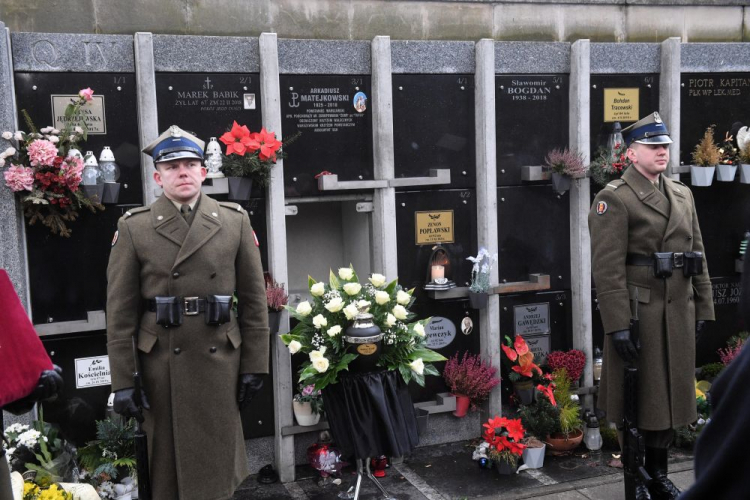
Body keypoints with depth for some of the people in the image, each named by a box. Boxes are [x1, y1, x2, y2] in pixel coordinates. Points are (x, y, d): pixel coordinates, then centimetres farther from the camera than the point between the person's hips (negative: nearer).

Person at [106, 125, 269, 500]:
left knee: (219, 461, 11)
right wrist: (122, 382, -4)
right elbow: (120, 312, -2)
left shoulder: (235, 221, 3)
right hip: (162, 363, 0)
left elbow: (254, 300, 4)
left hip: (220, 359, 1)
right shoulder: (134, 228, 0)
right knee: (168, 462, 11)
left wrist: (255, 365, 1)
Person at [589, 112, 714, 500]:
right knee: (638, 398, 3)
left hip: (679, 312, 7)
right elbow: (607, 268, -17)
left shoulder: (682, 194, 14)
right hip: (639, 312, -7)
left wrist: (702, 308, 11)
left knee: (671, 394, 14)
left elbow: (698, 255, 16)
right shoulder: (614, 199, -10)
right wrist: (618, 325, -21)